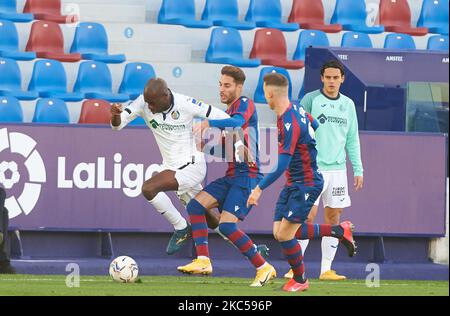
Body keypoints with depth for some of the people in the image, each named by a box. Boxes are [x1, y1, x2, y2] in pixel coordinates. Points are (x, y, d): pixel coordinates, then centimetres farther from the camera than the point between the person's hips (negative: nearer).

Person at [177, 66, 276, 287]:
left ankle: (264, 268, -6)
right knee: (195, 206, -4)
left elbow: (236, 123, -30)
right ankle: (203, 261, -7)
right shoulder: (227, 113, 21)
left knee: (227, 226, -17)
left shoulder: (245, 104, -6)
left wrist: (209, 123, -36)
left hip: (247, 176, -9)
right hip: (232, 176, 9)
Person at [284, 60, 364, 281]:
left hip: (337, 168, 5)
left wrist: (358, 169, 11)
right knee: (308, 215, -12)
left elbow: (352, 140, 17)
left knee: (333, 218, 4)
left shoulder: (348, 104, 12)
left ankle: (326, 269, 8)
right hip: (313, 168, -5)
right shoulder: (310, 100, -2)